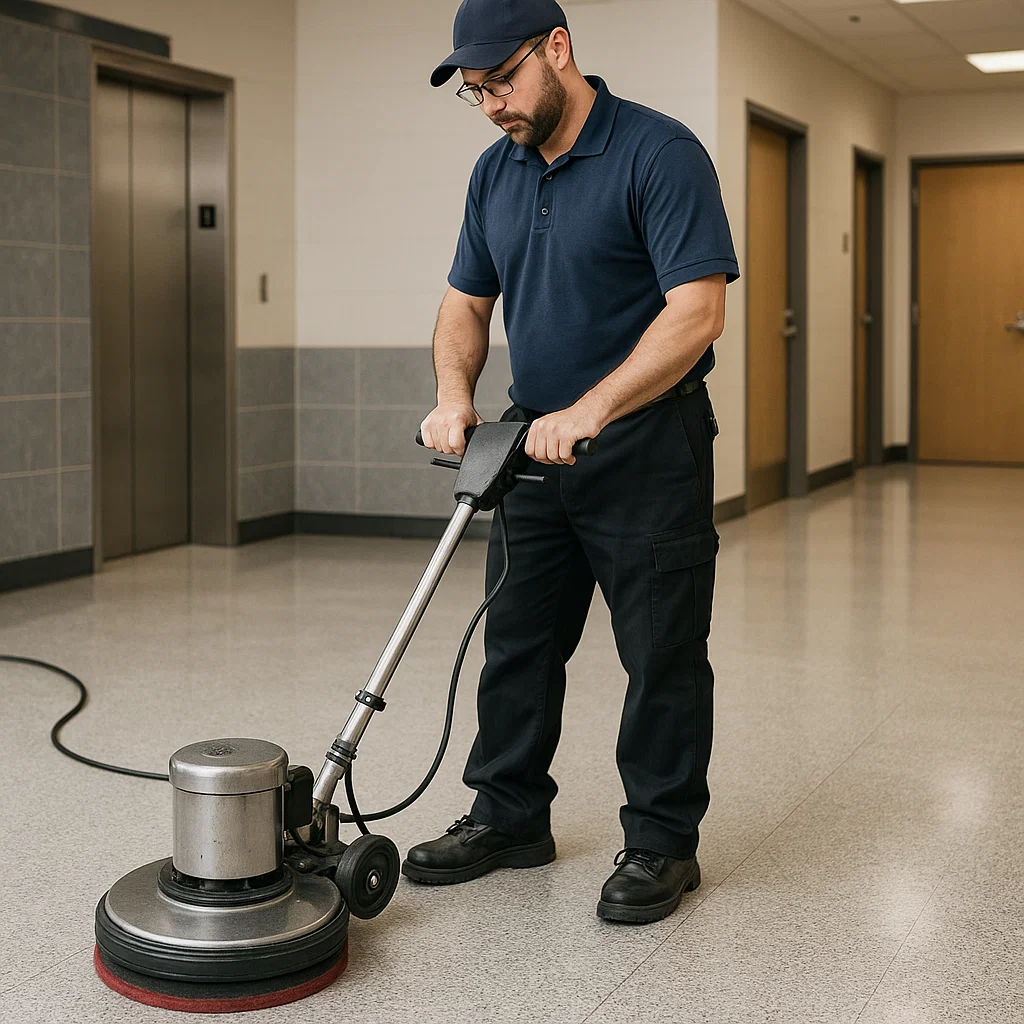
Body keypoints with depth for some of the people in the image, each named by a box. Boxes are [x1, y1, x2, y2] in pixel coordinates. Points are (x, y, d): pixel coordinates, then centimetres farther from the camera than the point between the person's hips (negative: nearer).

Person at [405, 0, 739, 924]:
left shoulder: (660, 154, -15)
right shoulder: (496, 173, 9)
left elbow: (697, 310, -22)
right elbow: (466, 302, 13)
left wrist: (588, 412, -28)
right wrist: (454, 394, -7)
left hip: (647, 445, -7)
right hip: (536, 442, 7)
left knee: (663, 656, 1)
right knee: (517, 643, 12)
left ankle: (663, 842, 13)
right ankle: (510, 817, 26)